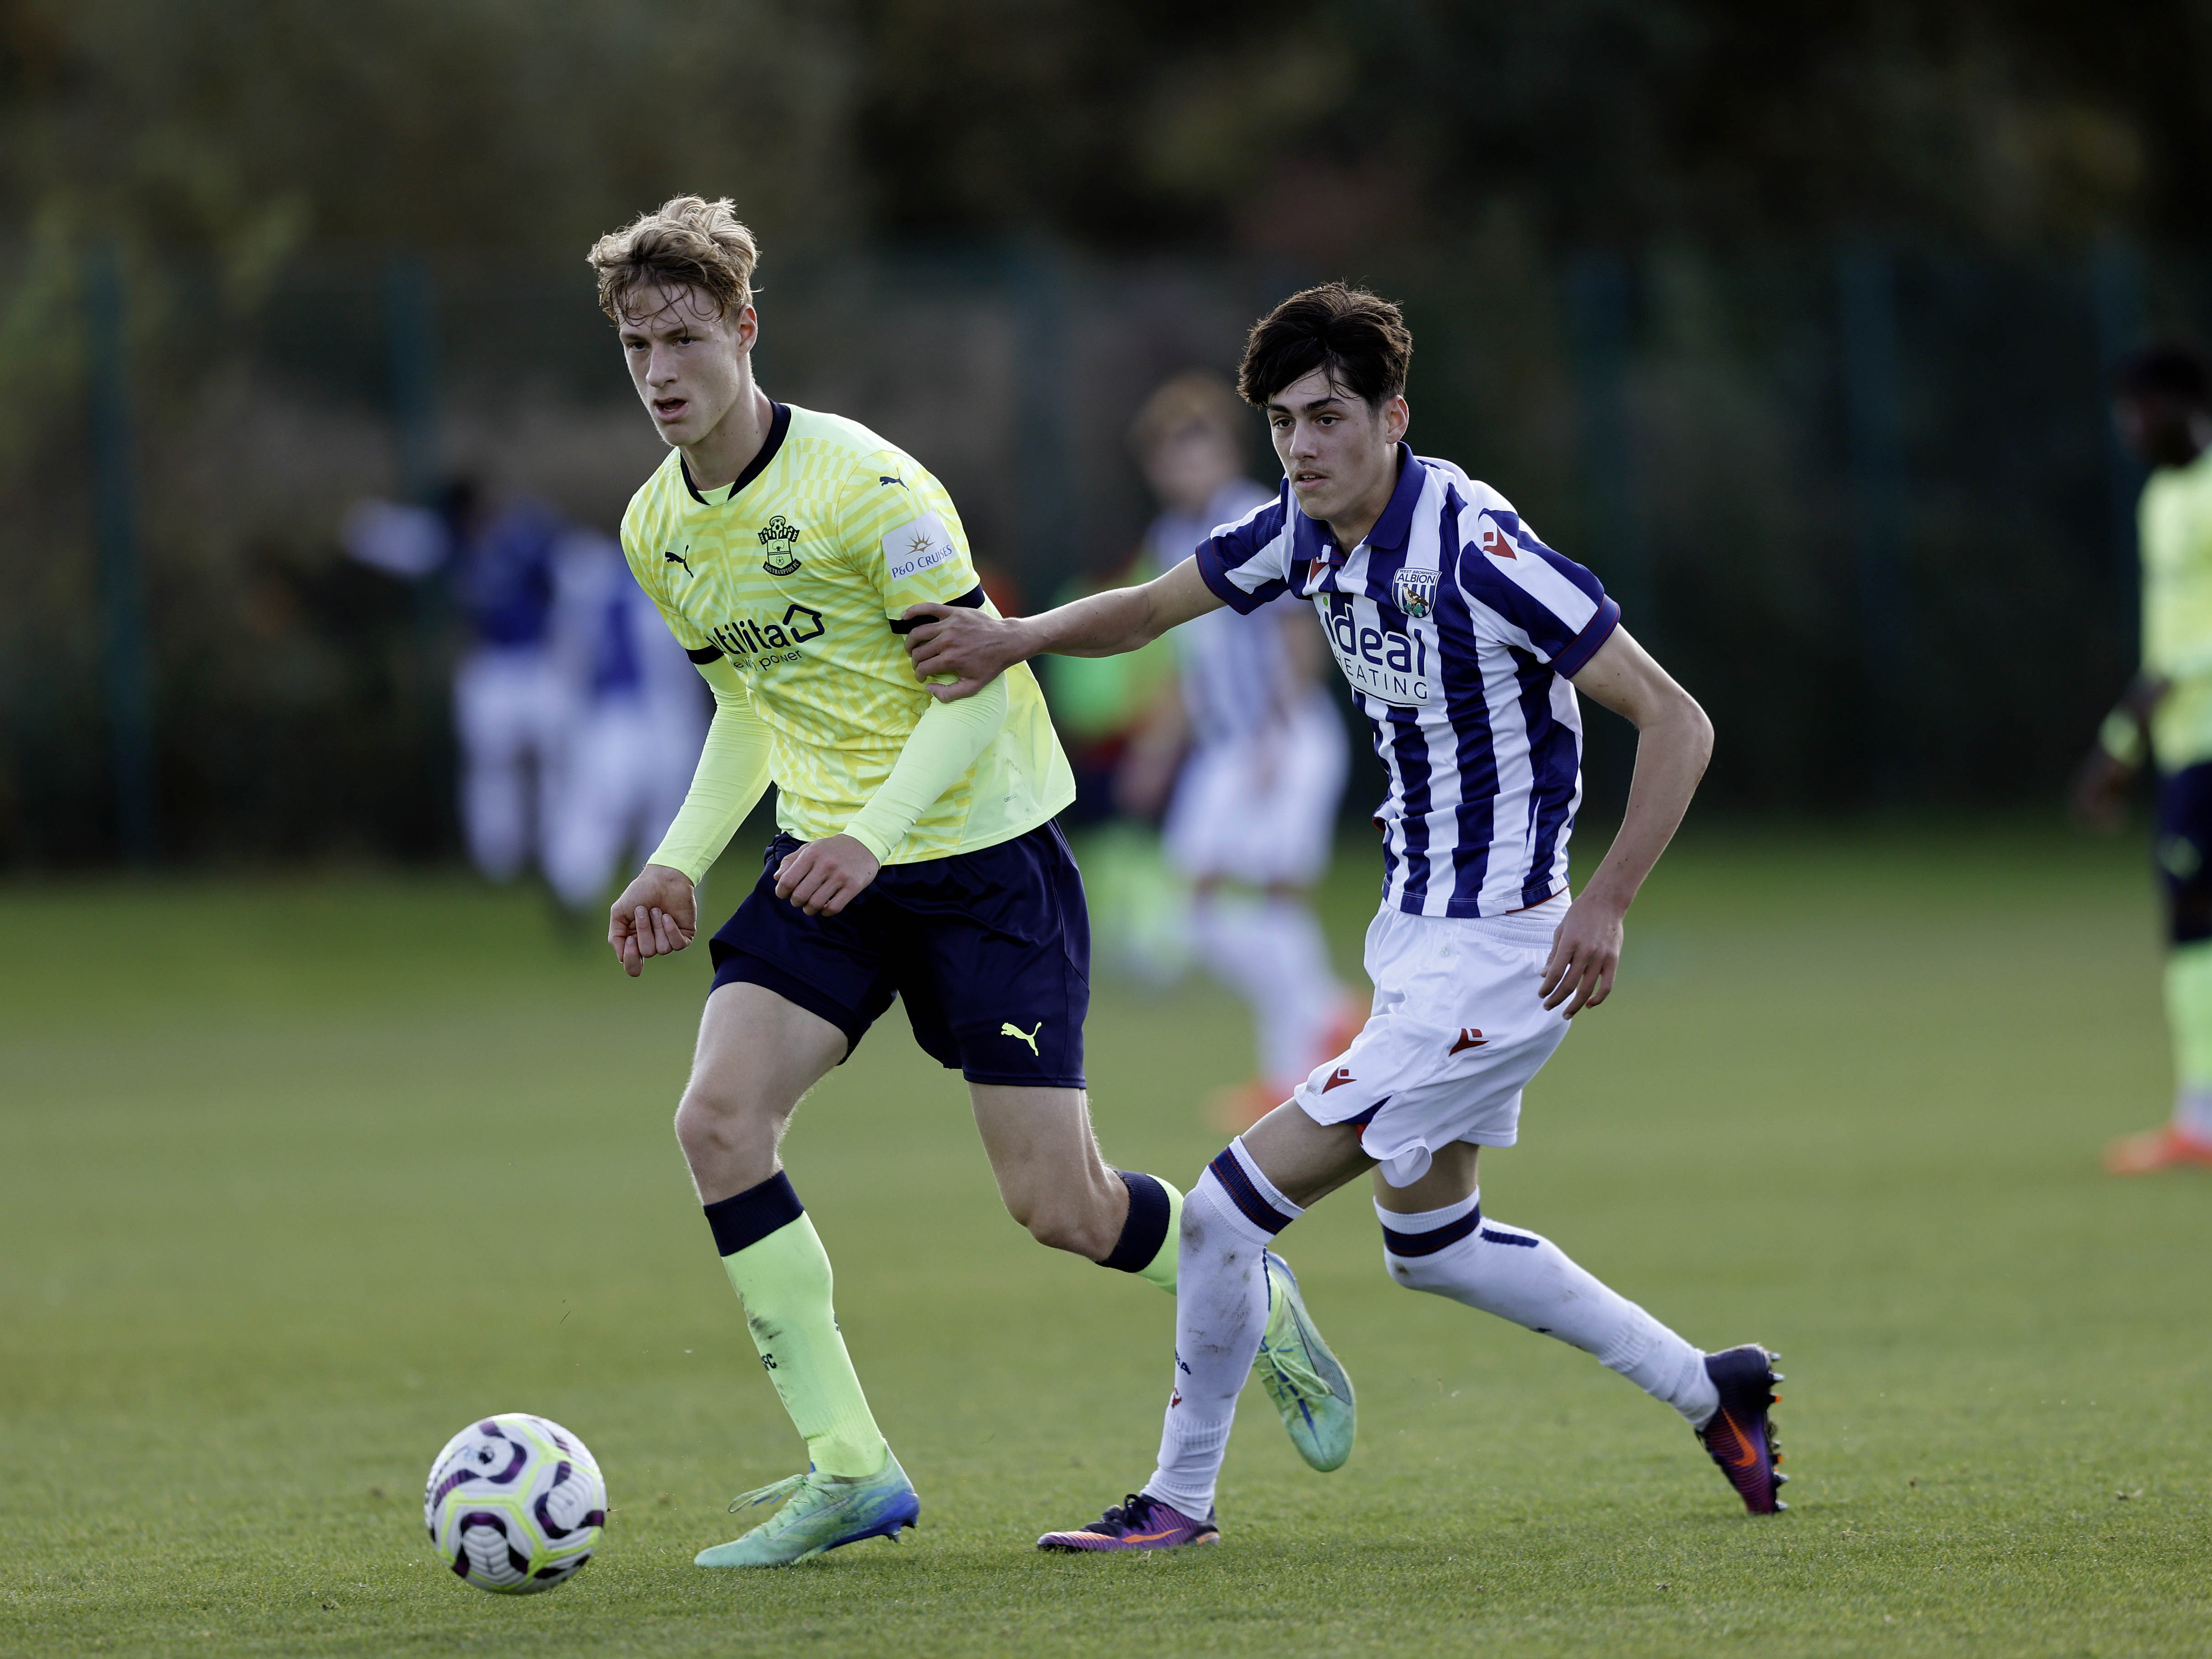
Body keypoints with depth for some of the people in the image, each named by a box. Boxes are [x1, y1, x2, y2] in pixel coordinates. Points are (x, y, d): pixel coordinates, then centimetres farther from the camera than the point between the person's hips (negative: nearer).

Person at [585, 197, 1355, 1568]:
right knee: (719, 1116, -18)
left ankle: (1254, 1300, 30)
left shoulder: (863, 486, -19)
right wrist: (682, 861, 3)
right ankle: (850, 1468, -11)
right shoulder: (659, 530, 3)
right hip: (829, 855, 6)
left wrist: (875, 834, -30)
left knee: (1059, 1207, -5)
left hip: (981, 847, -6)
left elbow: (978, 679, -17)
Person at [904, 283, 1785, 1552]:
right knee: (1432, 1240, 22)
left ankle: (1182, 1498, 7)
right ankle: (1710, 1391, 33)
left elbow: (1674, 719, -22)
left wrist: (1605, 906, -26)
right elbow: (1148, 610, 14)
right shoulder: (1306, 534, 0)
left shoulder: (1472, 546, -24)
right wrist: (1017, 637, -6)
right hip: (1415, 929, 10)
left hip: (1494, 952, -10)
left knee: (1236, 1203, -9)